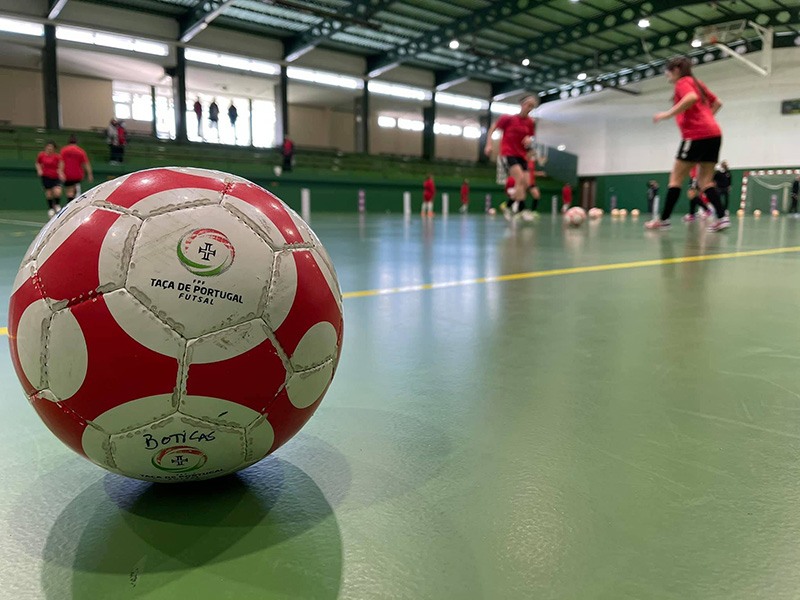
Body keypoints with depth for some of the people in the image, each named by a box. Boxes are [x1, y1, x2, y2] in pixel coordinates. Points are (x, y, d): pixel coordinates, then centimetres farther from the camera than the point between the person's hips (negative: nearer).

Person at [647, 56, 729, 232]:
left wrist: (668, 114, -18)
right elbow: (717, 103, 29)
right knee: (705, 180, 6)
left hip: (696, 135, -8)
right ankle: (722, 217, -7)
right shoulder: (697, 83, 24)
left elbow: (691, 98, -23)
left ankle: (664, 219, 0)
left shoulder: (682, 82, -1)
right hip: (713, 133, 8)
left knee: (676, 178, -2)